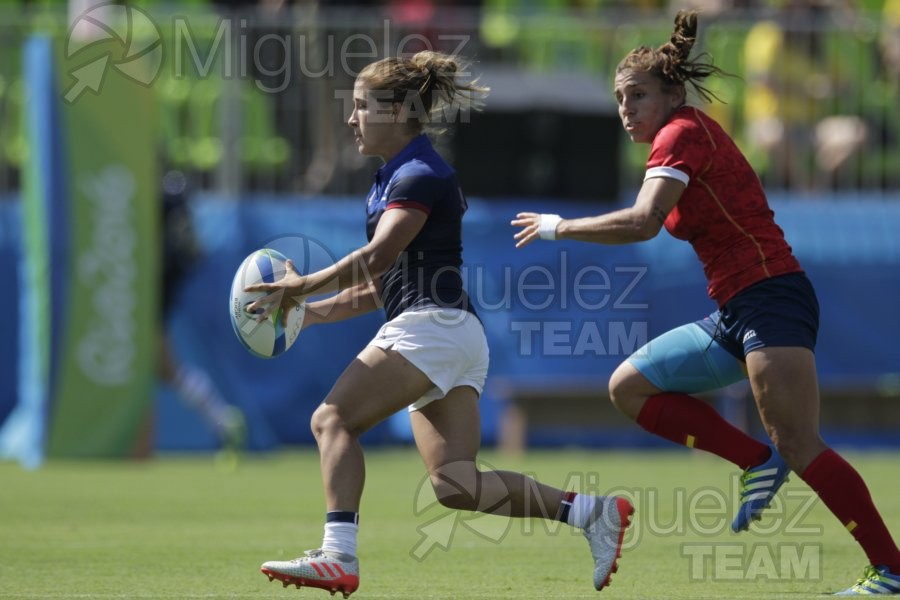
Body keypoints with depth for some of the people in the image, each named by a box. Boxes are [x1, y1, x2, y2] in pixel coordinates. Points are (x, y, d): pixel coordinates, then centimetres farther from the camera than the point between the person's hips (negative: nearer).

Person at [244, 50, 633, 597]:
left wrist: (303, 287, -16)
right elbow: (381, 286, 26)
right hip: (458, 339, 10)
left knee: (334, 420, -12)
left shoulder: (420, 176, -8)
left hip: (432, 326, -10)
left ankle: (338, 556, -22)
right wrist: (309, 312, 19)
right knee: (457, 486, -1)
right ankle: (590, 511, -5)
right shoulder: (398, 176, 22)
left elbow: (376, 258, -22)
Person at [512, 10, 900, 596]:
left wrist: (558, 227, -12)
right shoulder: (690, 139, 18)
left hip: (770, 301, -10)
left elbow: (642, 222, -23)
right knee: (630, 385, 7)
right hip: (734, 313, 10)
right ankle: (758, 461, 1)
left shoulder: (684, 133, -10)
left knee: (800, 448, -17)